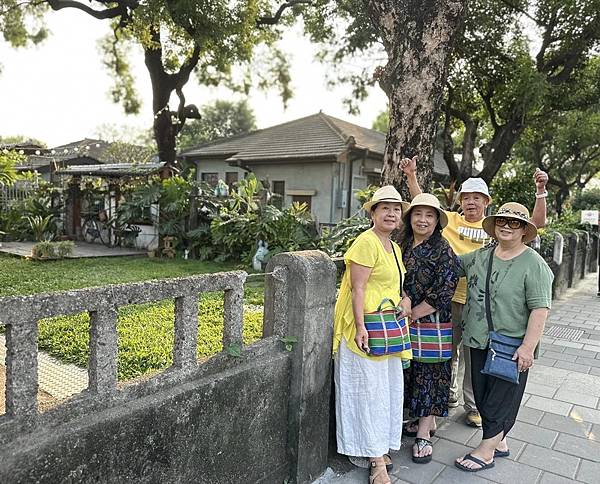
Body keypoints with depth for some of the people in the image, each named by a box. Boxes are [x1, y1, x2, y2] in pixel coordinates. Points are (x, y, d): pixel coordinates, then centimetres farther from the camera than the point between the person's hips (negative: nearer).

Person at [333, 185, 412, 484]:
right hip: (365, 329, -9)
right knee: (370, 389, 1)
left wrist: (406, 298, 3)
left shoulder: (394, 247, 14)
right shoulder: (367, 242, -14)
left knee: (388, 388, 14)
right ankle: (377, 459, 15)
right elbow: (358, 288, -18)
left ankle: (379, 449, 31)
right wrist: (360, 327, -22)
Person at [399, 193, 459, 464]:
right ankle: (426, 421, 33)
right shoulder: (403, 245, 8)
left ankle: (423, 434, 13)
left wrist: (415, 313, -13)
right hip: (406, 322, 6)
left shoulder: (442, 249, -11)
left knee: (429, 373, 2)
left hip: (431, 323, -6)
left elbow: (444, 290, -16)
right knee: (412, 370, 14)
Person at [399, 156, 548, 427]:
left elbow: (537, 223, 0)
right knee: (448, 351, 16)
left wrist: (541, 191, -12)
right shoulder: (451, 220, 3)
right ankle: (449, 394, 38)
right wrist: (411, 176, -8)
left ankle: (473, 406, 28)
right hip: (450, 299, 1)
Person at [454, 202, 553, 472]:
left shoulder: (533, 264, -12)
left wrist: (528, 347, -19)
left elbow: (540, 308, -16)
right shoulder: (479, 256, 5)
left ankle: (486, 451, 21)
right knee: (482, 396, 17)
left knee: (500, 399, 7)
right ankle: (499, 443, 36)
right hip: (479, 341, 6)